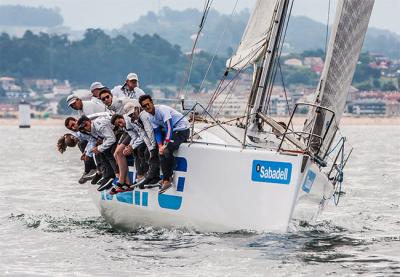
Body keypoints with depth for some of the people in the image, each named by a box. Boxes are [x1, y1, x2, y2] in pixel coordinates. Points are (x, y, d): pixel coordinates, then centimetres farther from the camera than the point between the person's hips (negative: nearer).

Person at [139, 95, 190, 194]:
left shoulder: (162, 109, -22)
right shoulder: (150, 117, 4)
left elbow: (169, 127, -28)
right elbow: (157, 132, 2)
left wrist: (165, 145, -34)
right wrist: (160, 146, -17)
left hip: (182, 129, -9)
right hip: (173, 131, 9)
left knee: (167, 150, -25)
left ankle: (167, 180, -21)